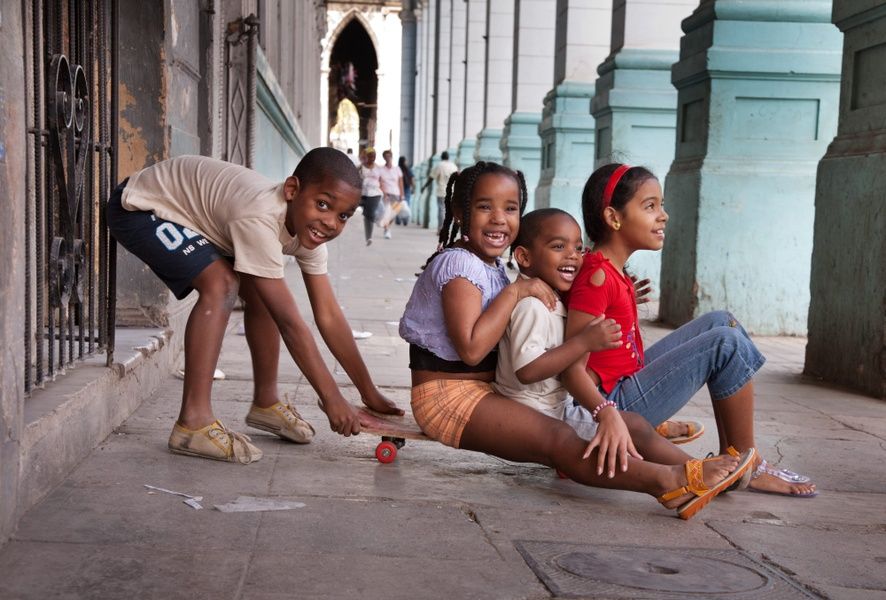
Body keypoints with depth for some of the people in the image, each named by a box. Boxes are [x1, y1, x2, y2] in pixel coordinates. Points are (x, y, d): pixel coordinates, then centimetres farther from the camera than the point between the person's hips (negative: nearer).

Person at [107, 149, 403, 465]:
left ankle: (265, 402, 19)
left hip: (191, 210, 9)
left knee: (261, 292, 3)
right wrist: (331, 398, -26)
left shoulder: (310, 226, -12)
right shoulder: (259, 219, -37)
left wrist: (370, 393, -7)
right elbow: (289, 322, -33)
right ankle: (193, 421, -23)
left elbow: (329, 316, -8)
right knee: (221, 284, -27)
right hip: (139, 209, -9)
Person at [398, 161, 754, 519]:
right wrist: (516, 291, -19)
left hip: (487, 391, 11)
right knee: (558, 440, -27)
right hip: (449, 395, -11)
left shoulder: (492, 267, 16)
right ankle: (671, 483, -39)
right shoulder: (458, 264, -15)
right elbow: (471, 349, -26)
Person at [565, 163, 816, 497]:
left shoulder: (610, 270, 11)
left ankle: (730, 453, 8)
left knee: (719, 322, 12)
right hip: (617, 402, -11)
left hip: (630, 379, 11)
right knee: (727, 343, -12)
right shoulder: (597, 276, -19)